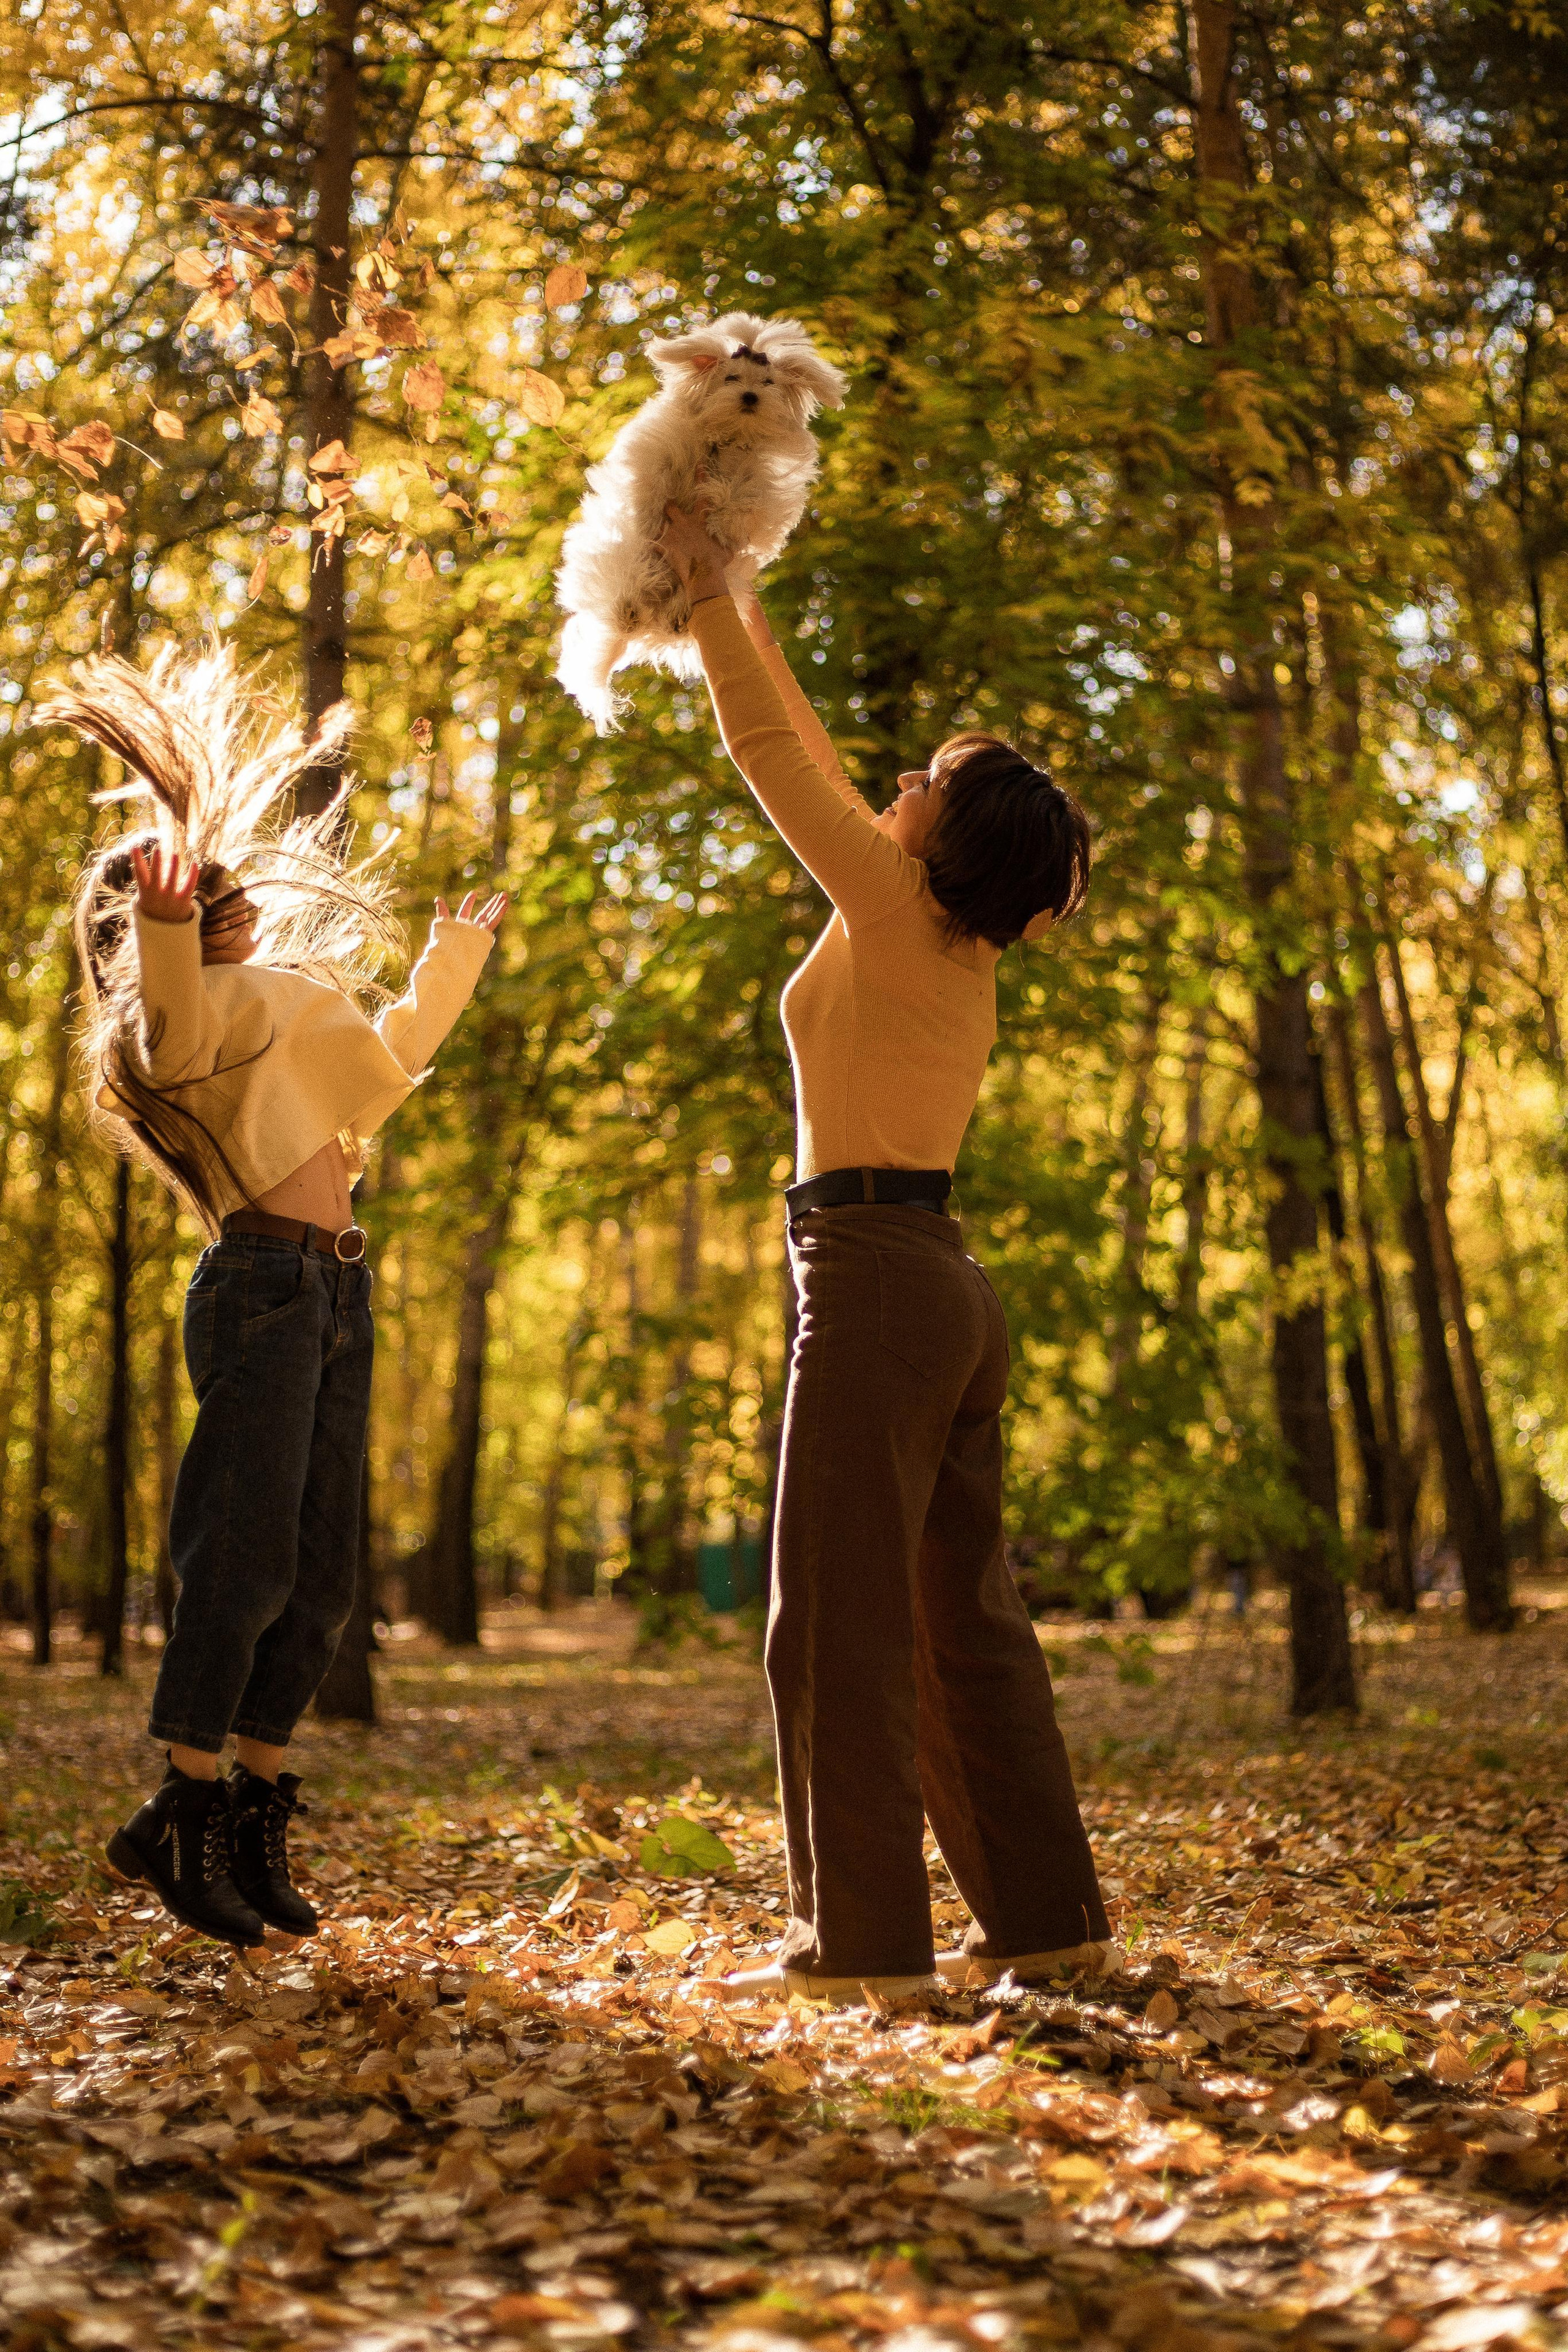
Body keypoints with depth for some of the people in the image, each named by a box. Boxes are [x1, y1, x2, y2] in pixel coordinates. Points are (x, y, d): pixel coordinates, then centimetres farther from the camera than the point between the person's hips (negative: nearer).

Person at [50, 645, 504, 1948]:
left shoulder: (278, 1001, 25)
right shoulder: (195, 1004, -2)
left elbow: (381, 1063, 42)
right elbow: (170, 1031, -27)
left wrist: (459, 957, 52)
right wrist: (167, 930, -47)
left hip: (336, 1293, 9)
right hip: (262, 1285, -9)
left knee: (322, 1573, 5)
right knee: (248, 1555, -12)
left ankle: (254, 1817, 8)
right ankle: (180, 1815, -6)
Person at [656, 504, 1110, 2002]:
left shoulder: (897, 914, -6)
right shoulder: (956, 952, 16)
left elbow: (773, 758, -1)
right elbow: (812, 769, 26)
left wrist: (709, 599, 10)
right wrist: (738, 617, 32)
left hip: (873, 1273, -9)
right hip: (948, 1287, 9)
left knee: (839, 1616, -5)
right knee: (962, 1621, 11)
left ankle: (863, 1939, -3)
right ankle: (1046, 1915, 15)